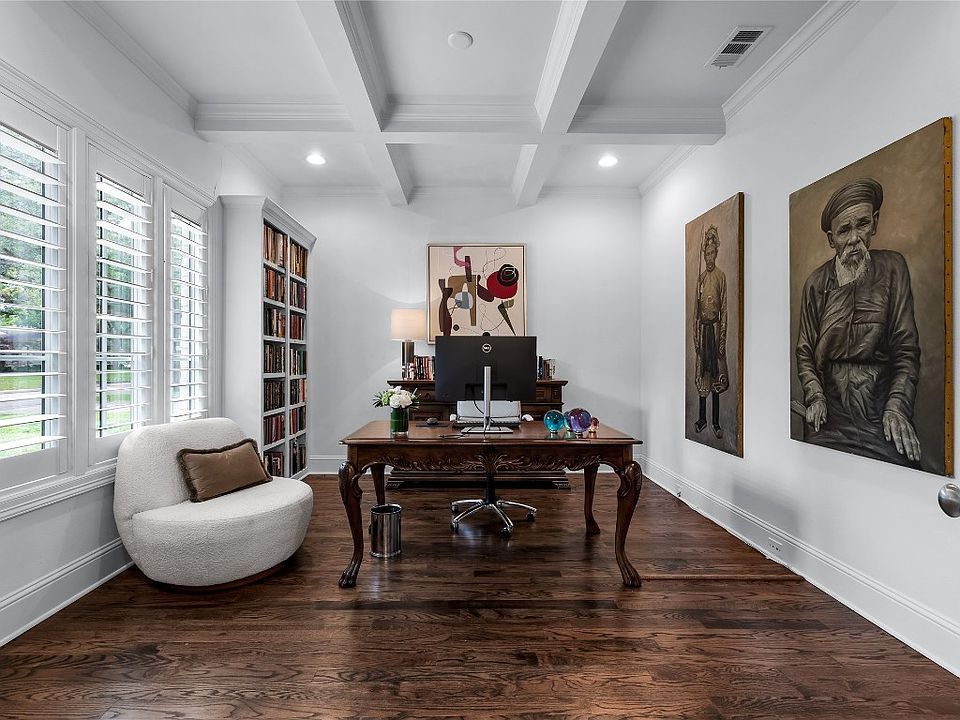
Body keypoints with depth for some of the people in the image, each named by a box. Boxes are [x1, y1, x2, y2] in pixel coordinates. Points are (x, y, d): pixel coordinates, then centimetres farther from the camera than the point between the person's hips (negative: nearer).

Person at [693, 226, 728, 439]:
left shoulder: (721, 276, -3)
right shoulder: (700, 278, 11)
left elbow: (724, 309, -5)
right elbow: (695, 309, 11)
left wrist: (722, 337, -10)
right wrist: (695, 335, 6)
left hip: (715, 328, -4)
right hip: (702, 328, 4)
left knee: (716, 374, 1)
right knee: (701, 374, 9)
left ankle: (716, 421, 10)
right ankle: (702, 417, 19)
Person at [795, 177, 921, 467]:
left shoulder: (892, 267, 5)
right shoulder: (816, 282, 5)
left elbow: (906, 349, 2)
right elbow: (805, 352, 6)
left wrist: (897, 407, -9)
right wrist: (814, 397, -8)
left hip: (879, 403, 1)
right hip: (830, 407, 0)